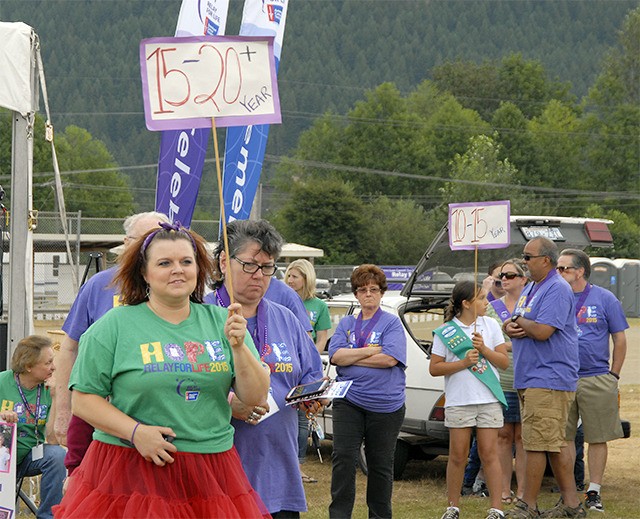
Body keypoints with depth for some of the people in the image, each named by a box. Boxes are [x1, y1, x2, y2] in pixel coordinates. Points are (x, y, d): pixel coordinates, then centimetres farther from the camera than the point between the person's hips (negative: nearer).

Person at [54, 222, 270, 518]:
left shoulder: (221, 322, 7)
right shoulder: (114, 326, -1)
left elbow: (256, 397, 5)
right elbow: (83, 400, -2)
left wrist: (239, 348, -11)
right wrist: (135, 432, -14)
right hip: (131, 469, -2)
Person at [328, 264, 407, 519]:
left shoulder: (392, 323, 1)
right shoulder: (346, 323, 11)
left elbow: (390, 358, -15)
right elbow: (336, 355, -4)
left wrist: (351, 357, -10)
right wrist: (372, 350, -13)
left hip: (385, 404, -2)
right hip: (349, 401, 2)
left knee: (380, 464, 8)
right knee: (343, 457, -8)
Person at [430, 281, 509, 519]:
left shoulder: (490, 325, 6)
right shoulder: (446, 332, -1)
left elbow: (504, 362, 5)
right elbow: (434, 368, -3)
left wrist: (484, 349, -12)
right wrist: (464, 362, -14)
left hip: (488, 401, 1)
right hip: (458, 401, -1)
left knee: (489, 454, 0)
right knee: (458, 455, 4)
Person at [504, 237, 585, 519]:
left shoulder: (557, 289, -13)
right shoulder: (530, 289, 19)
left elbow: (542, 331, -23)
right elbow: (510, 323, 22)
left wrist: (520, 320, -5)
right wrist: (510, 327, -2)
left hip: (547, 381, -10)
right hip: (528, 379, 10)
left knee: (536, 444, -8)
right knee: (555, 444, 11)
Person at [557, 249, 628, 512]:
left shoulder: (605, 299, 1)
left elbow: (619, 339, 4)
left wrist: (613, 376, 1)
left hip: (597, 380, -2)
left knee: (598, 438, 3)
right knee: (564, 437, 4)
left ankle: (594, 491, 10)